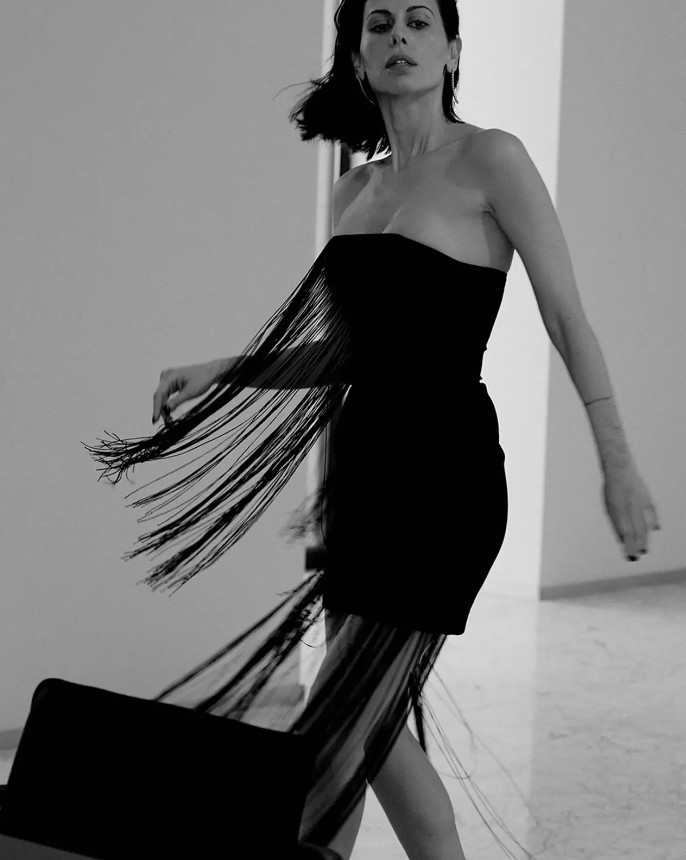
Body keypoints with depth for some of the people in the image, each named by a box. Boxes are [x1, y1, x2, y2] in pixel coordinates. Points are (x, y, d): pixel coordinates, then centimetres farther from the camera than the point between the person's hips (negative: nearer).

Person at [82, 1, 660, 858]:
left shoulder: (489, 160, -7)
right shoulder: (355, 190, 12)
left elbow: (566, 318, -9)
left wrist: (617, 460, -16)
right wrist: (217, 373, 10)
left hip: (444, 469, -7)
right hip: (364, 464, 7)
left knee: (336, 734, -6)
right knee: (373, 730, 13)